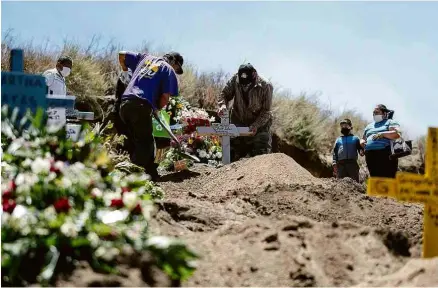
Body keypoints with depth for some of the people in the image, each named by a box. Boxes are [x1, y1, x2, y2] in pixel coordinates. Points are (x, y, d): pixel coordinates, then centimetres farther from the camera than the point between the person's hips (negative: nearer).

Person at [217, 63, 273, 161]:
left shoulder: (266, 86, -22)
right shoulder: (235, 80, -17)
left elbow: (266, 111, -16)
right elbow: (225, 94, -3)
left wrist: (256, 125, -29)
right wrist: (223, 104, -26)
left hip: (260, 125, -3)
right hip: (238, 123, 3)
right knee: (232, 155, 10)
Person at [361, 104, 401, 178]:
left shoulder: (390, 122, 10)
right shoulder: (369, 126, 28)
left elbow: (397, 134, -6)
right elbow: (363, 139, 32)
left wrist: (382, 134, -16)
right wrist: (362, 142, 8)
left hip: (386, 154, -6)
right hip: (371, 156, 6)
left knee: (388, 179, -12)